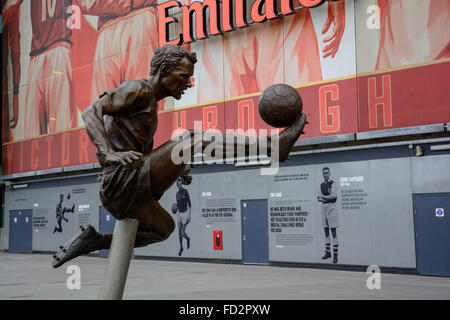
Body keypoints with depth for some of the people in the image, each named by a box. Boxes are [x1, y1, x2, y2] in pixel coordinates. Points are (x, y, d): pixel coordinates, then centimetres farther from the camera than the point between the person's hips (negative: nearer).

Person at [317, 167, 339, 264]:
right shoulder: (321, 185, 15)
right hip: (323, 207, 7)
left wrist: (323, 197, -11)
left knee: (333, 231, -8)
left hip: (331, 206, -7)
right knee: (326, 230, 9)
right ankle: (327, 252, 15)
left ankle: (335, 254, -9)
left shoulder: (332, 183, -5)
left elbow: (333, 196, -15)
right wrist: (320, 198, -5)